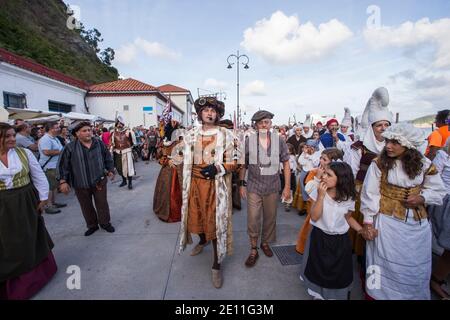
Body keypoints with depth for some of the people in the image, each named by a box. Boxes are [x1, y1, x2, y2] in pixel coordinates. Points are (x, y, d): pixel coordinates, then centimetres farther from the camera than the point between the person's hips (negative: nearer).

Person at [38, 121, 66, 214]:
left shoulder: (55, 138, 15)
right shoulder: (45, 139, -17)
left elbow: (59, 149, 26)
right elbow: (46, 152, -28)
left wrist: (63, 150, 6)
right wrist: (60, 151, -16)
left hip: (56, 165, 10)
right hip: (49, 167, -10)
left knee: (55, 185, 17)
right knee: (50, 186, -4)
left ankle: (54, 202, 29)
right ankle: (48, 206, 3)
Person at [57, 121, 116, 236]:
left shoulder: (99, 143, -1)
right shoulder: (70, 147, -6)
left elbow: (108, 158, 10)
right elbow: (63, 165, -4)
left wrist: (110, 170, 10)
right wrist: (63, 181, -9)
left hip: (99, 181, 0)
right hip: (80, 184, 0)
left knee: (102, 204, 10)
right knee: (86, 206, 13)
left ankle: (105, 223, 28)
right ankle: (92, 225, 32)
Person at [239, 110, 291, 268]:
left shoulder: (279, 140, -4)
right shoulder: (248, 141, -6)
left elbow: (286, 163, 1)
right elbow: (242, 164, 1)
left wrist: (287, 186, -2)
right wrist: (241, 184, -1)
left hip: (272, 187, 2)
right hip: (253, 186, -1)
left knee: (270, 217, 16)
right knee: (253, 219, 1)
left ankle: (265, 242, 40)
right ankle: (254, 250, 22)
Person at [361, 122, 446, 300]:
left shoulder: (424, 164, -5)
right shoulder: (379, 163, -14)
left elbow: (438, 191, 8)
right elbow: (370, 194, -11)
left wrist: (422, 198, -14)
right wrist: (368, 221, -11)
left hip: (417, 223, 3)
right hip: (387, 221, -3)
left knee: (415, 267, 19)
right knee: (387, 264, 10)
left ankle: (413, 294, 45)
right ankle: (381, 293, 34)